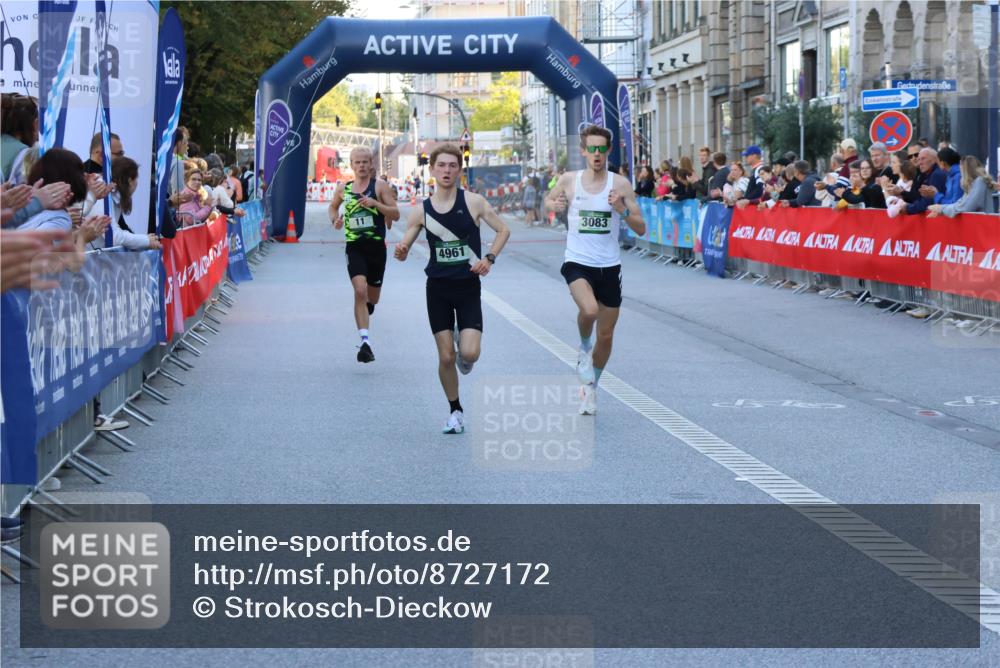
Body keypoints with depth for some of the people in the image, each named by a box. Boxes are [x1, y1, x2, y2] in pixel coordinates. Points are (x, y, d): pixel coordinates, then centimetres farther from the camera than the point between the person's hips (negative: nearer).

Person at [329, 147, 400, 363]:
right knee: (360, 291, -21)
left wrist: (375, 204, -21)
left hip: (376, 247, 0)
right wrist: (335, 220, 6)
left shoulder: (380, 186, -2)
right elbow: (333, 206, 28)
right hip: (354, 247, 0)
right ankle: (365, 341, -24)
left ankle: (366, 307, 53)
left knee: (372, 297, 14)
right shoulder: (343, 188, 6)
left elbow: (396, 214, -8)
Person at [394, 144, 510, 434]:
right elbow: (404, 250, 5)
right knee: (446, 357, 0)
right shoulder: (421, 211, -1)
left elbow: (503, 230, 4)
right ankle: (455, 410, 20)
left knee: (470, 353, -14)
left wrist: (489, 258, -11)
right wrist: (401, 252, -20)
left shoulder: (473, 202, -5)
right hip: (438, 287, 1)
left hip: (468, 286, -1)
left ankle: (462, 342, 23)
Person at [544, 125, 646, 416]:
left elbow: (641, 229, -1)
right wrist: (555, 204, -4)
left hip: (609, 266, 2)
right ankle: (584, 347, 2)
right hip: (577, 262, -2)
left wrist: (622, 210, -20)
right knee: (589, 310, -31)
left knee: (606, 335, 9)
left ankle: (590, 386, 33)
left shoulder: (620, 184, -3)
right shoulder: (569, 180, -1)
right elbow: (550, 199, 20)